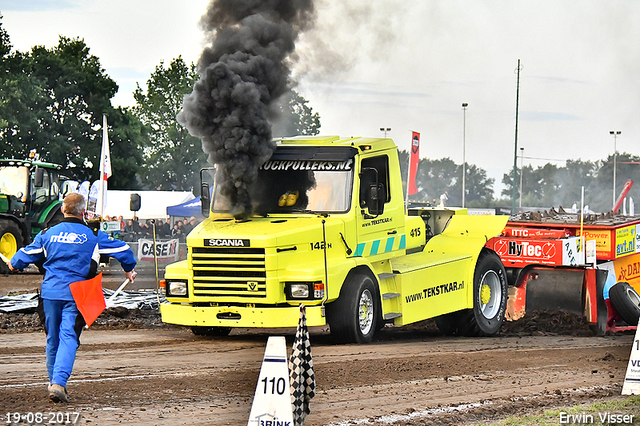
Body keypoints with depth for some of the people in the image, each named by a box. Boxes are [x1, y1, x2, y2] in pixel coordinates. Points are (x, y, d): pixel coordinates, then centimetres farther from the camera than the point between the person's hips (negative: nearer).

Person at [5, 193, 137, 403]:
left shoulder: (48, 234, 5)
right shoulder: (94, 236, 0)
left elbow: (27, 254, 17)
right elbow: (122, 250, 6)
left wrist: (14, 264, 40)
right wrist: (129, 270, 26)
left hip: (50, 292, 3)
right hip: (76, 294, -3)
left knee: (53, 339, 15)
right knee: (68, 337, -8)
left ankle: (54, 381, 26)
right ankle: (59, 382, -24)